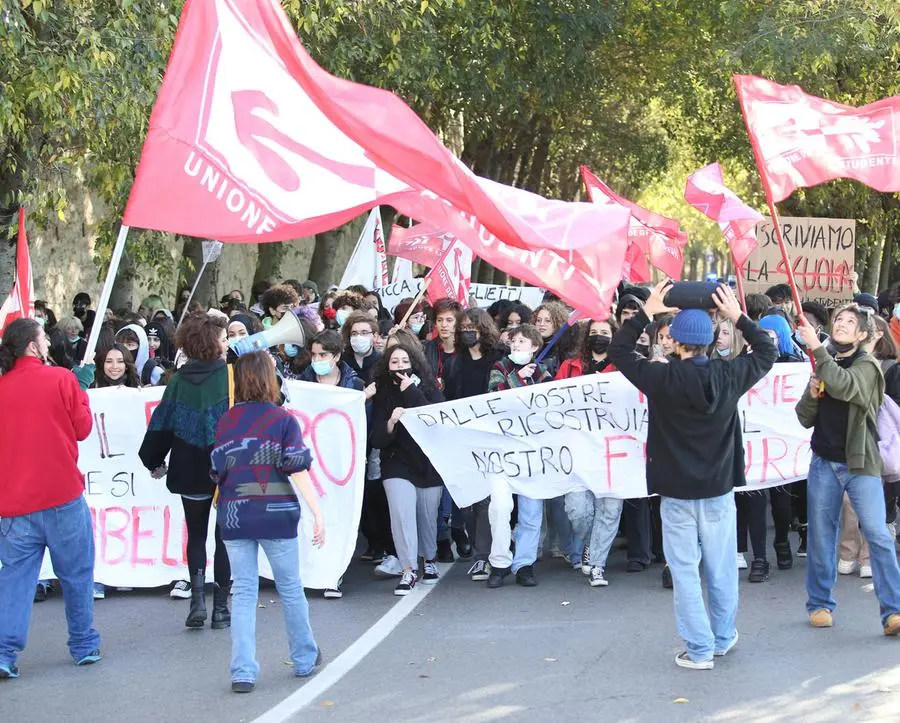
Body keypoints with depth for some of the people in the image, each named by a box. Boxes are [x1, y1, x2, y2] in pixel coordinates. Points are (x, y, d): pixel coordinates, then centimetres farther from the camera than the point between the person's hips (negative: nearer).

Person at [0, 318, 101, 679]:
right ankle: (84, 645, 18)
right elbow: (83, 428, -1)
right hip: (62, 494, -3)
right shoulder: (61, 379, -7)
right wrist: (81, 396, 13)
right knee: (76, 574, 10)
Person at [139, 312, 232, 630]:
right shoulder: (230, 375, -10)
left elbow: (162, 422, 2)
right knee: (225, 536, 9)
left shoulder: (179, 380, -1)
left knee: (196, 535, 15)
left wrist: (154, 460, 13)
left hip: (191, 471, 2)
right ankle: (220, 606, 8)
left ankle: (198, 598, -1)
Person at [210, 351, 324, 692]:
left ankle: (242, 671, -1)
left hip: (234, 517, 2)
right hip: (275, 515, -2)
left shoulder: (225, 422, 4)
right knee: (290, 589, 13)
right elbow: (298, 470, -11)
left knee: (244, 593, 6)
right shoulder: (283, 420, -5)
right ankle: (304, 659, 27)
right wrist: (317, 513, -12)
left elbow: (217, 472, 8)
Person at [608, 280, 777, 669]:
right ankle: (723, 638, 28)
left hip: (678, 491, -3)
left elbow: (618, 350, -1)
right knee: (721, 569, 14)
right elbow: (766, 353, 11)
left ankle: (699, 649, 5)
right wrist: (738, 316, 12)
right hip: (719, 489, 3)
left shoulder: (662, 378, -15)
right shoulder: (728, 376, -8)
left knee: (685, 571, 4)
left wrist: (646, 312, 3)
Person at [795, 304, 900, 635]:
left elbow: (845, 387, -26)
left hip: (861, 463, -5)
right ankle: (820, 604, 18)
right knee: (820, 536, 7)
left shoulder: (868, 366, -4)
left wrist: (816, 348, -27)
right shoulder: (824, 365, 10)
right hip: (824, 462, 5)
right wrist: (812, 394, -10)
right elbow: (805, 419, 10)